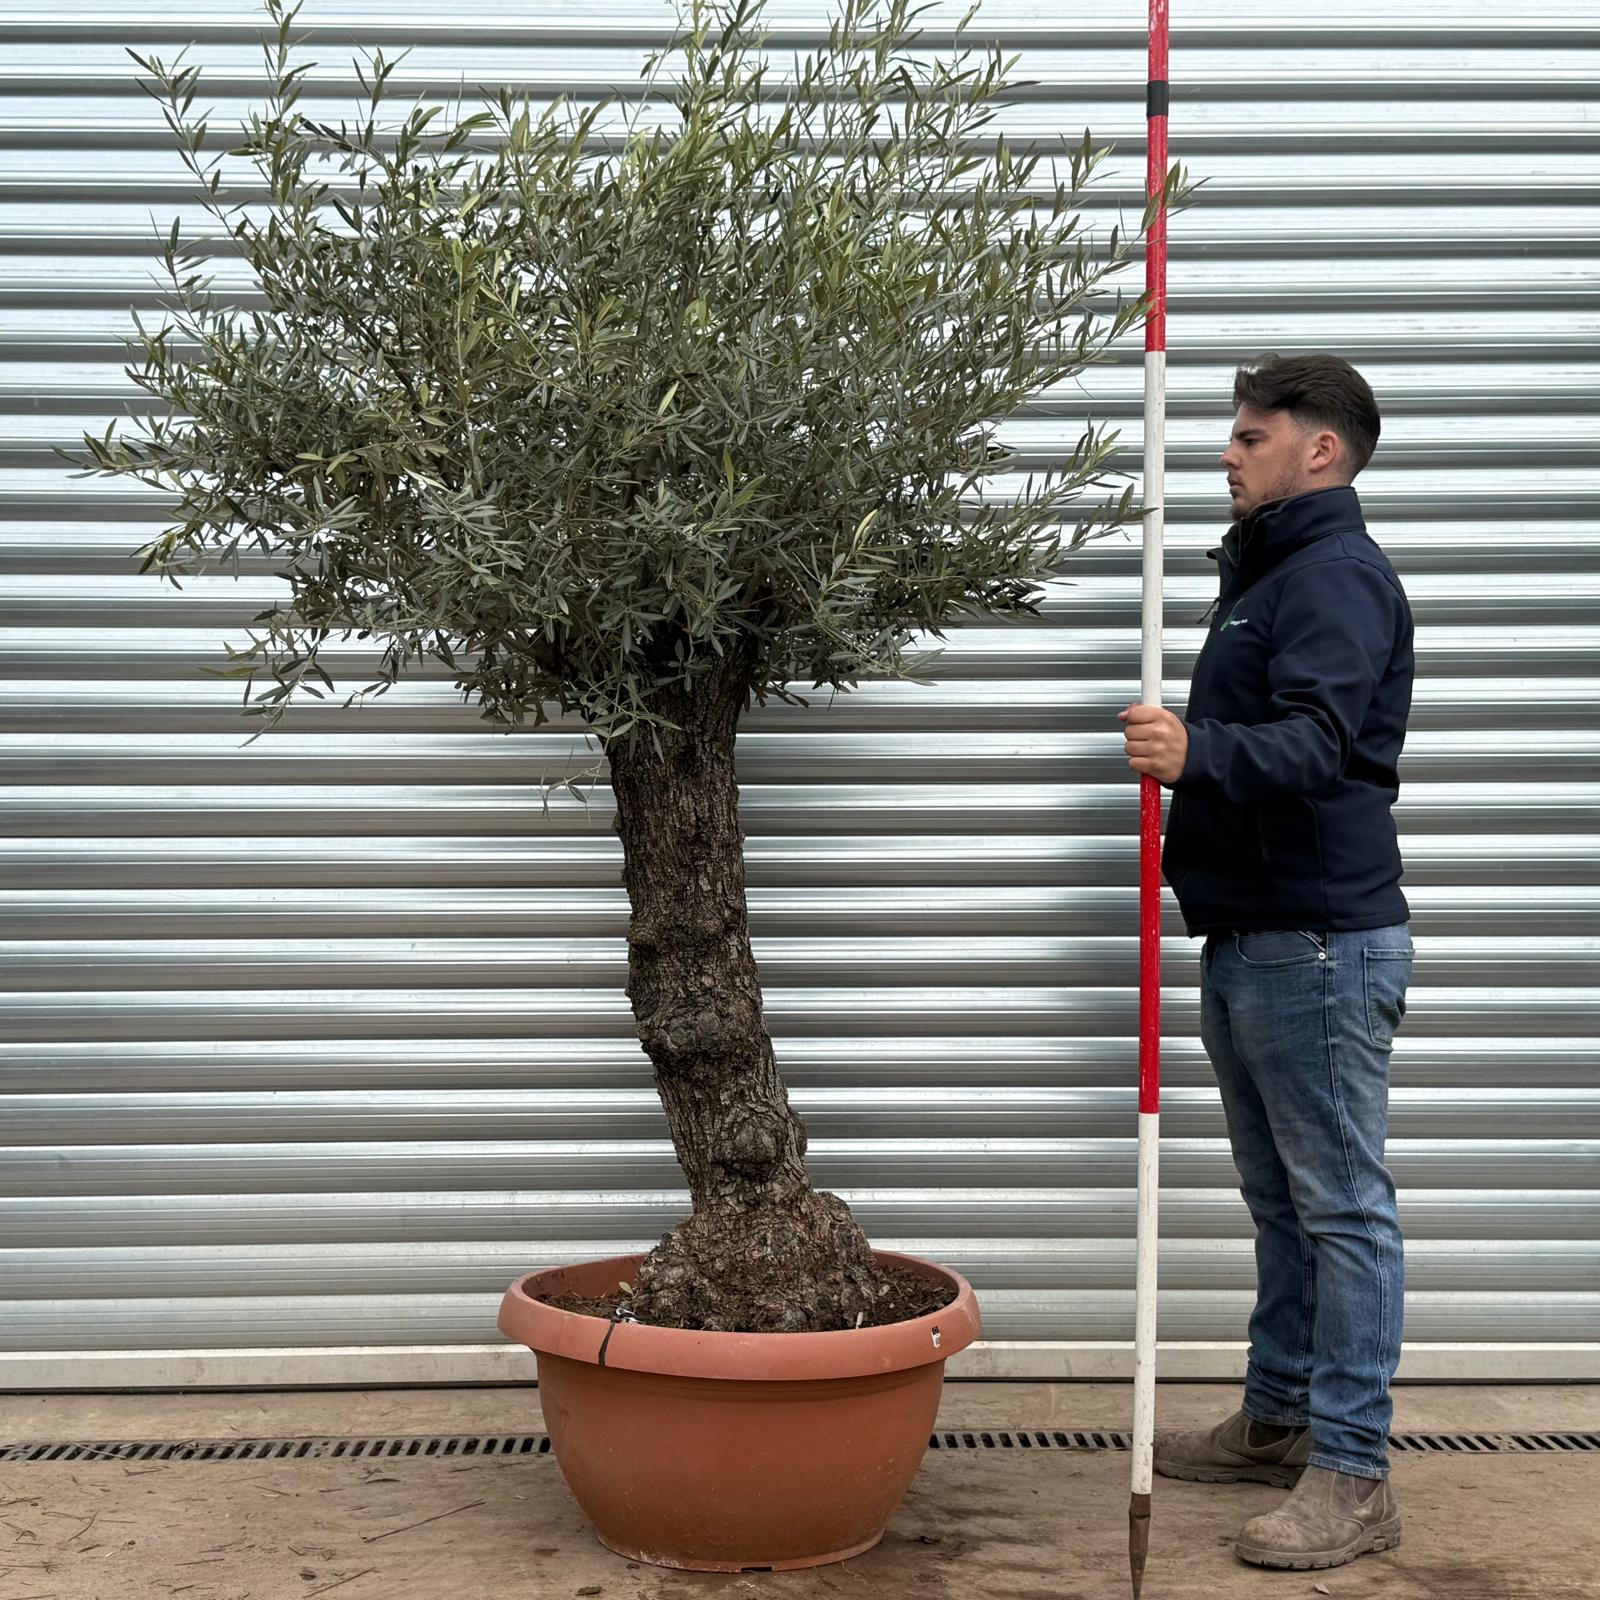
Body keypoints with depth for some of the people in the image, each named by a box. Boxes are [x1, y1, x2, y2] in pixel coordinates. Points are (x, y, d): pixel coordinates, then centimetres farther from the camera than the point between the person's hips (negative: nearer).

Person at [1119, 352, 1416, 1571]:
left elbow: (1317, 740, -29)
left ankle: (1353, 1477, -1)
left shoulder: (1339, 576, -12)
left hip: (1320, 942, -10)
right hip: (1251, 938, 10)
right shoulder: (1265, 572, 20)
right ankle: (1279, 1423, 27)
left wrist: (1200, 751, -43)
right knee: (1280, 1199, 17)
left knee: (1343, 1205, -6)